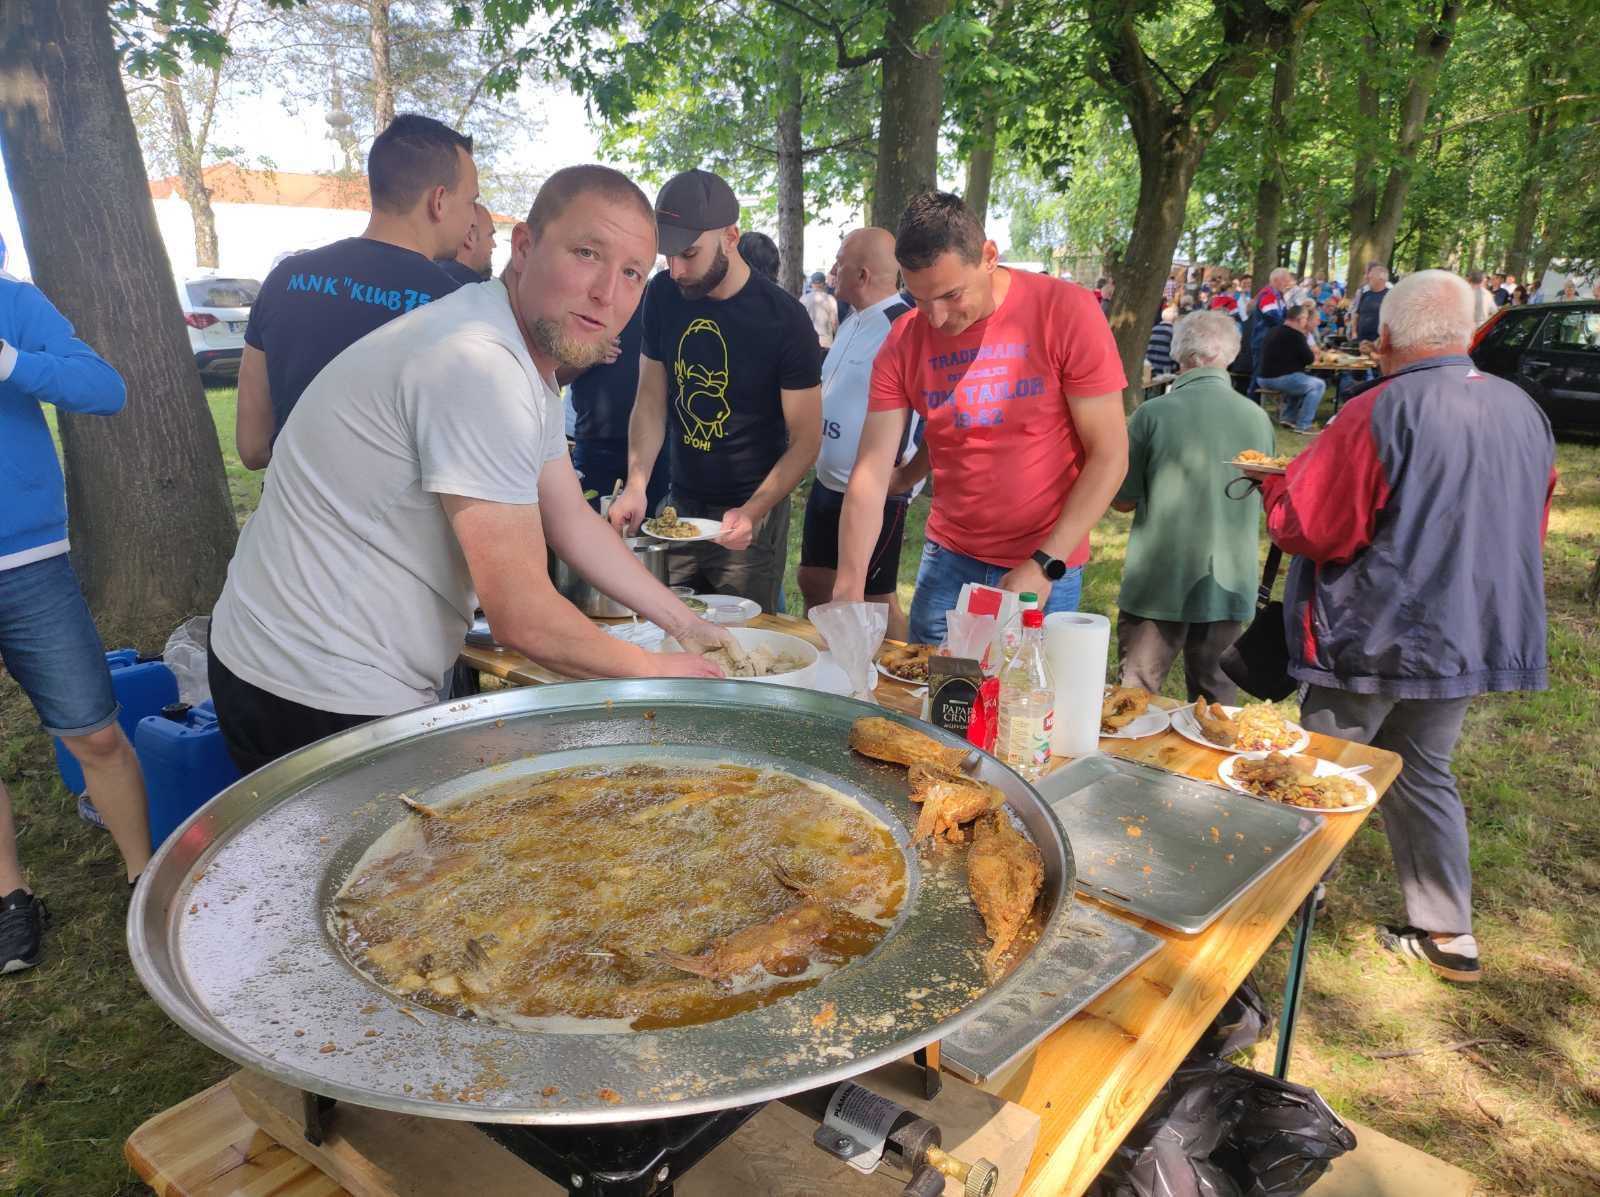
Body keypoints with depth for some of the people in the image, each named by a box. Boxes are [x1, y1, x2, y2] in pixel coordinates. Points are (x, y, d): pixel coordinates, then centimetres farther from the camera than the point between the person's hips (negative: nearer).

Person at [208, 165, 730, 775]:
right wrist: (650, 669, -11)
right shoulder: (478, 367, -27)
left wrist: (685, 623, 12)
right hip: (321, 697, -9)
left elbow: (573, 521, 12)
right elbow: (522, 615, -26)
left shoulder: (530, 368, 6)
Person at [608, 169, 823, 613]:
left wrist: (752, 513, -24)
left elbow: (806, 438, -12)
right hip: (680, 505, 4)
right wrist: (636, 484, -11)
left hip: (753, 514, -4)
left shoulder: (783, 318, -15)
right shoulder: (663, 295, -2)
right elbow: (651, 399, 4)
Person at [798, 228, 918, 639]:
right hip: (829, 483, 10)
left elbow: (903, 418, -23)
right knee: (813, 579, 19)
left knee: (877, 598, 2)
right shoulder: (853, 322, 11)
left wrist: (890, 483, -25)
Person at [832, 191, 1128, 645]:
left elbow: (1109, 456, -11)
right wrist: (849, 588, -17)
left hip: (1045, 565, -3)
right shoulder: (904, 341, -5)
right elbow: (871, 472, -8)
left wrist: (1045, 566, -17)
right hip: (948, 559, 3)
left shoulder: (1064, 312, -14)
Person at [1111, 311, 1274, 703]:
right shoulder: (1258, 418, -2)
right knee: (1217, 703, 16)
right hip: (1228, 587, 4)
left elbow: (1122, 499, -4)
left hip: (1158, 584, -4)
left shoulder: (1154, 414, -14)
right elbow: (1263, 499, 12)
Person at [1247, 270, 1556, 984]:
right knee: (1425, 772, 19)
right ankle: (1448, 933, 25)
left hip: (1376, 634, -7)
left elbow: (1304, 529, -18)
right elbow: (1531, 528, 17)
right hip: (1474, 633, 7)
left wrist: (1277, 484, 1)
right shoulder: (1523, 410, 5)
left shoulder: (1379, 414, -19)